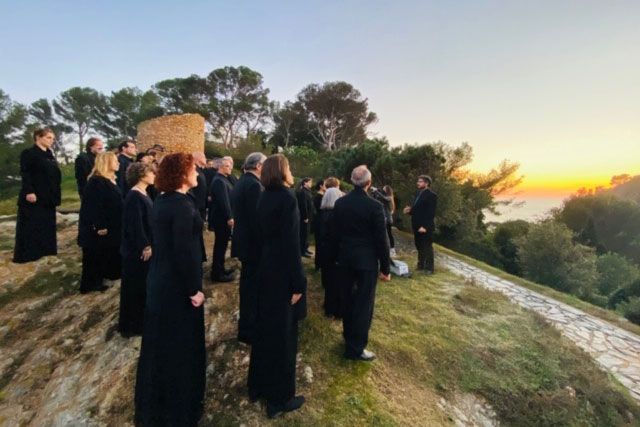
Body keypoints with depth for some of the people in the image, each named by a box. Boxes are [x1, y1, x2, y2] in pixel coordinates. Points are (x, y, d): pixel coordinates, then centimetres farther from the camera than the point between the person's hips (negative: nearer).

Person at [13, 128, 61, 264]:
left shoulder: (50, 155, 15)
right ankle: (26, 254, 5)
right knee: (30, 226, -2)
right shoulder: (28, 153, -6)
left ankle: (45, 250, 20)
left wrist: (55, 195, 14)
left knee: (47, 225, 11)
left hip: (48, 196, 7)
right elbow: (25, 174, -14)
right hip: (34, 196, -7)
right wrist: (29, 191, -24)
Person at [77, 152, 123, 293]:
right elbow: (93, 206, -23)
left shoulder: (109, 180, 11)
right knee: (94, 256, 3)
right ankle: (88, 284, 16)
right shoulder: (96, 181, -19)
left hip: (110, 225, 10)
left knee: (103, 255, 18)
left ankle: (96, 281, 32)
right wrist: (99, 226, -24)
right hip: (98, 227, -10)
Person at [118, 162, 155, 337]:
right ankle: (130, 325, 20)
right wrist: (145, 246, -18)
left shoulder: (144, 194, 9)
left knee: (143, 285, 19)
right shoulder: (134, 196, -20)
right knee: (134, 287, 5)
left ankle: (139, 319, 35)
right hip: (137, 250, -9)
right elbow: (135, 224, -23)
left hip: (144, 247, 9)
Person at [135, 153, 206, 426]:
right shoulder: (182, 204, -22)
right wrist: (195, 289, -18)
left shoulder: (162, 201, 6)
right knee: (181, 345, 9)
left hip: (160, 280, 9)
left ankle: (152, 404, 44)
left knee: (160, 342, 23)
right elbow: (184, 251, -25)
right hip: (178, 286, -9)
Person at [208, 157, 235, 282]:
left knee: (221, 244, 17)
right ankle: (217, 273, 9)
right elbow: (223, 201, -26)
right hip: (222, 218, -10)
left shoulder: (223, 179, 14)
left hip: (223, 217, 10)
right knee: (221, 245, -2)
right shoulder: (219, 181, -19)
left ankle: (219, 269, 30)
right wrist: (229, 217, -25)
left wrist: (229, 216, 15)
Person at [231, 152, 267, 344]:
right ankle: (248, 330, 14)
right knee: (253, 285, 1)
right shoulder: (254, 184, -20)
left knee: (248, 283, 22)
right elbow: (256, 218, -24)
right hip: (253, 242, -11)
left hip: (244, 240, 11)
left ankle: (246, 323, 38)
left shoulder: (241, 182, 12)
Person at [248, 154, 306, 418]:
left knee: (264, 329, 21)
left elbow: (264, 235, 9)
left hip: (265, 270, 8)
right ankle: (279, 398, 25)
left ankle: (258, 386, 39)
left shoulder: (264, 198, 6)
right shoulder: (287, 199, -19)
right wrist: (298, 283, -18)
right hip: (282, 274, -8)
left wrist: (274, 270, 16)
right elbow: (291, 245, -23)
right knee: (283, 334, 7)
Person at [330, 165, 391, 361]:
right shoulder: (374, 206, -17)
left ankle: (349, 334, 39)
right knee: (364, 302, 5)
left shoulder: (340, 203, -1)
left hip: (346, 258, 6)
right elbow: (381, 240, -14)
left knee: (349, 297, 21)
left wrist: (338, 255, 18)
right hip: (366, 260, -6)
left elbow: (334, 233, 6)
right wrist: (385, 267, -5)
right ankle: (355, 348, 14)